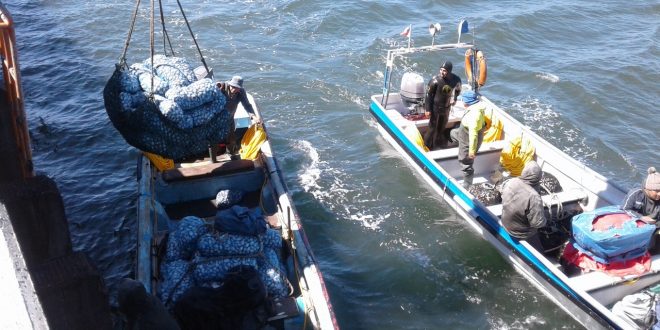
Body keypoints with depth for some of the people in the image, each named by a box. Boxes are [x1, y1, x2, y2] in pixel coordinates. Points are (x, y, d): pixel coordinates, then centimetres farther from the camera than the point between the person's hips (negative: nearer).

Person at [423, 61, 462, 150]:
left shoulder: (455, 79, -13)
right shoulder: (435, 80, -25)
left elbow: (458, 88, 11)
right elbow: (428, 94, -17)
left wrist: (454, 98, -3)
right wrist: (427, 109, -16)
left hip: (446, 107, 5)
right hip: (435, 107, -5)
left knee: (442, 126, 23)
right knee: (433, 127, 4)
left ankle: (439, 142, 47)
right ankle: (428, 145, 21)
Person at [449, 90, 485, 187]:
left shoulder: (473, 115, -38)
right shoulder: (476, 107, -9)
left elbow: (473, 135, -36)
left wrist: (472, 151, -29)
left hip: (469, 142, -10)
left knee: (466, 164, 5)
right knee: (453, 133, 33)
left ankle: (467, 186, 22)